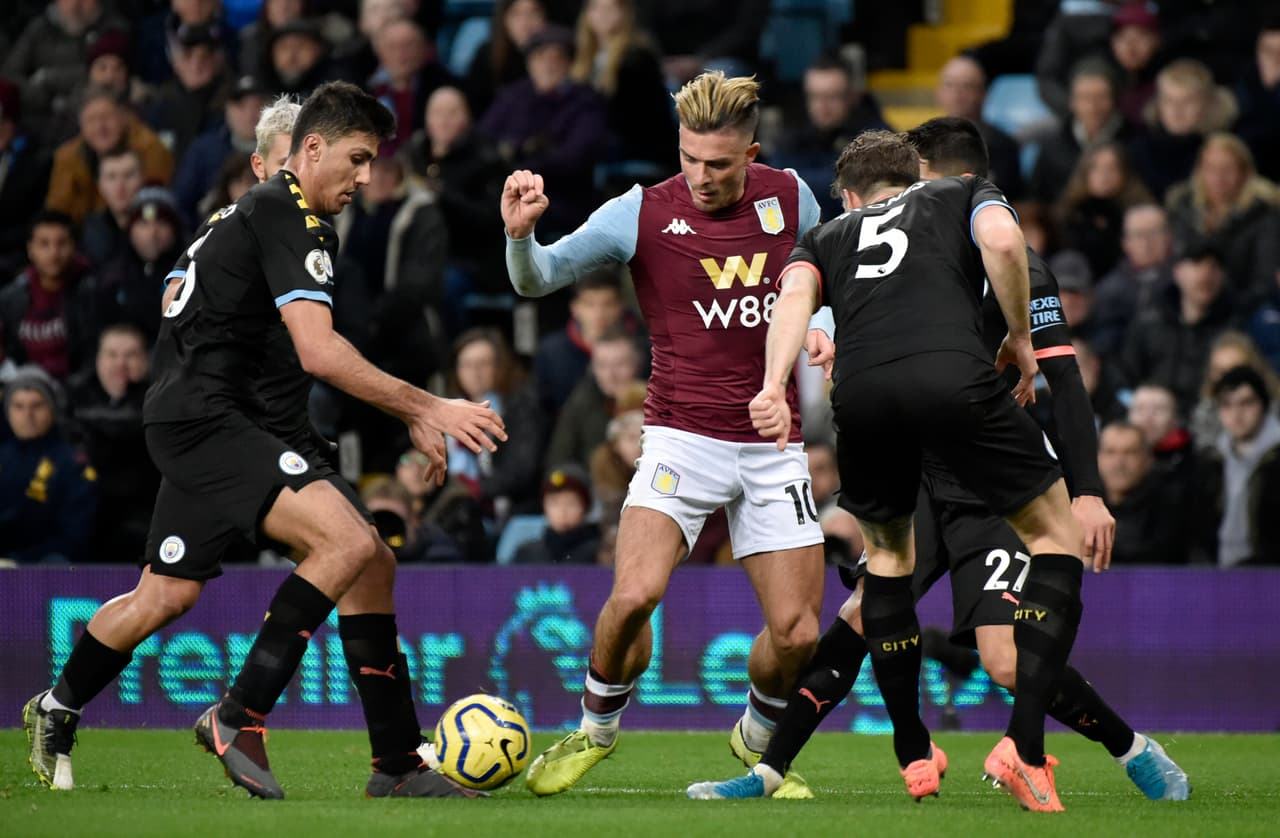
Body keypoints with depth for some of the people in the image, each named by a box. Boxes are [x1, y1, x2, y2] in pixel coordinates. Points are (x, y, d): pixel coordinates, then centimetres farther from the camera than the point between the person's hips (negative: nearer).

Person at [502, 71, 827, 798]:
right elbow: (539, 278, -10)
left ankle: (760, 740, 28)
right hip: (683, 438, -3)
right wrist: (522, 235, -30)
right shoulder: (642, 213, -7)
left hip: (774, 447, 3)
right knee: (633, 596, -23)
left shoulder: (789, 197, 2)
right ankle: (597, 727, 4)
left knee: (797, 633, -3)